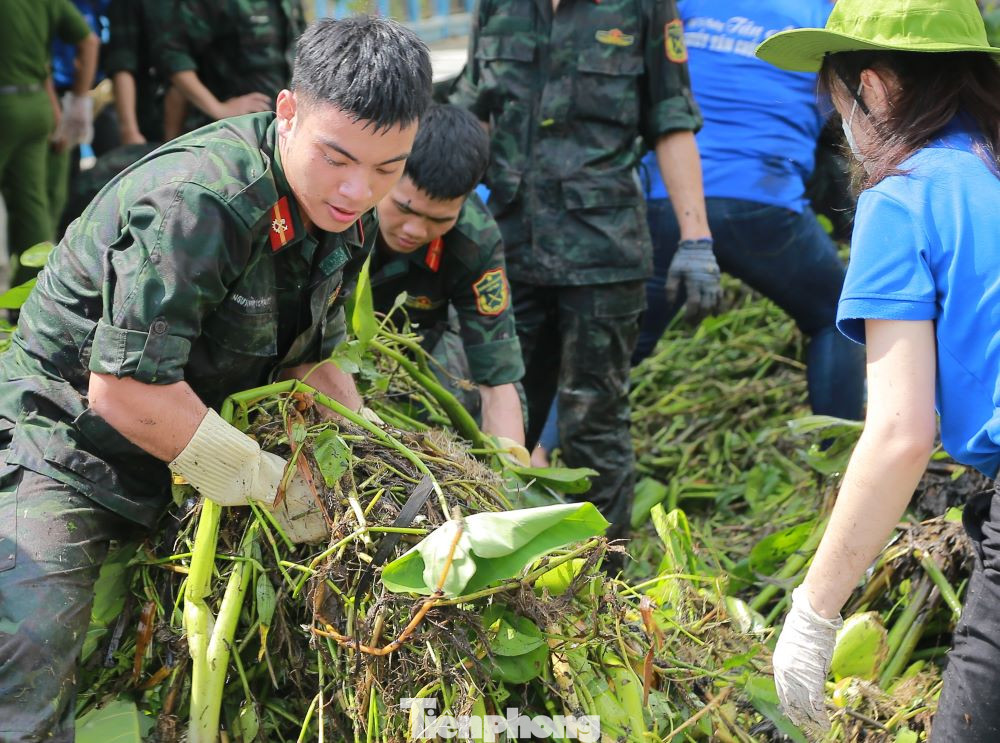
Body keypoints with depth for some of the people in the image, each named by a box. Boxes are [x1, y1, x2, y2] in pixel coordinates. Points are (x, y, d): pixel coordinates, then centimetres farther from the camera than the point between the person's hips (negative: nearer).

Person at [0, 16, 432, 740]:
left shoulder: (346, 215, -1)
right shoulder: (199, 200, -31)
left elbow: (309, 360, 11)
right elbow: (124, 391, -31)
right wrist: (274, 485, -22)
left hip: (196, 452, 8)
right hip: (64, 446, -8)